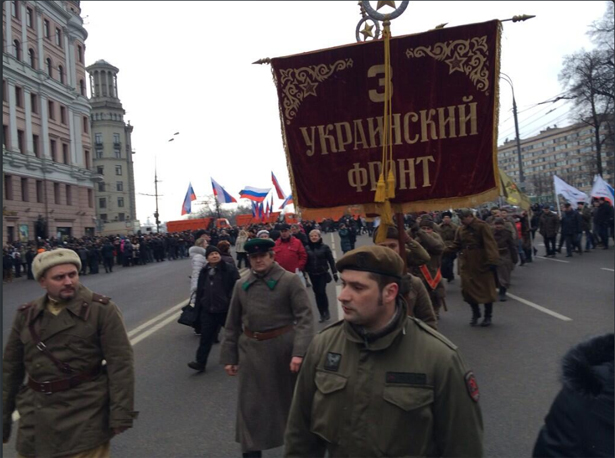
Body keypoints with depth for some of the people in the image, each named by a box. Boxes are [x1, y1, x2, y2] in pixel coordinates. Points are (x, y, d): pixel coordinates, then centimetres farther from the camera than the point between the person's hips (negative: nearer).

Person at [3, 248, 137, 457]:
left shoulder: (102, 309, -8)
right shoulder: (26, 315, 5)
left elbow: (120, 363, -11)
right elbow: (11, 368, 12)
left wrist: (121, 413, -14)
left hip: (85, 418, -4)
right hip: (36, 421, 4)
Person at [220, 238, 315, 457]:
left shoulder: (290, 280, -8)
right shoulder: (241, 285, 5)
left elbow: (304, 317, -14)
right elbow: (232, 324, 10)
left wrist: (300, 351, -24)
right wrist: (229, 356, 9)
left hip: (282, 348, -2)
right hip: (250, 350, 3)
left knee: (289, 400, 17)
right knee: (250, 406, 6)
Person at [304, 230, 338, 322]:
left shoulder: (325, 247, -5)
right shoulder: (307, 248, 1)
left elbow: (331, 260, -3)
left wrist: (334, 272, -4)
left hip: (323, 274, -3)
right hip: (312, 275, 3)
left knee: (322, 292, -10)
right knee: (317, 294, 7)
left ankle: (326, 311, 11)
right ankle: (322, 314, 17)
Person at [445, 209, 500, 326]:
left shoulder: (482, 226, -13)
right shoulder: (461, 229, 7)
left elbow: (490, 244, -19)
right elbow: (456, 245, 8)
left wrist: (492, 260, -26)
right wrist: (444, 249, -9)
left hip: (482, 263, -5)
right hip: (467, 264, 6)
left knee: (486, 289, 5)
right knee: (468, 288, 5)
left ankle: (488, 316, 20)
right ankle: (475, 313, 25)